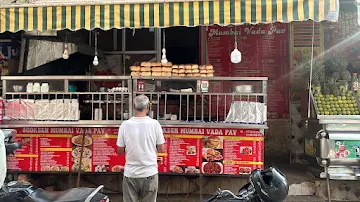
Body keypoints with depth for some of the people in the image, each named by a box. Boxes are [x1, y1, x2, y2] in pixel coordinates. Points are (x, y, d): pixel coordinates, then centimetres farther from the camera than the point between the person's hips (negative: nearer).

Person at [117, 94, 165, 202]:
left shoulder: (125, 124, -6)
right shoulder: (154, 124, -8)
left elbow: (120, 151, 1)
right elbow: (162, 149, -4)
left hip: (130, 174, 1)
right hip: (149, 173, -1)